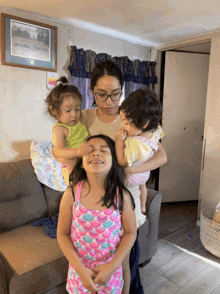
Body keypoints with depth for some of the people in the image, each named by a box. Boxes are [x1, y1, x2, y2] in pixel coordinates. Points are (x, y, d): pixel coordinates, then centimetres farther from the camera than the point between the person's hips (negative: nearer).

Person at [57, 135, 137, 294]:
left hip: (110, 267, 0)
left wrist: (112, 266, -14)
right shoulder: (72, 193, -17)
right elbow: (62, 234, -8)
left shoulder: (122, 195, -18)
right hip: (79, 267, 0)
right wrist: (80, 269, -15)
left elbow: (130, 233, -7)